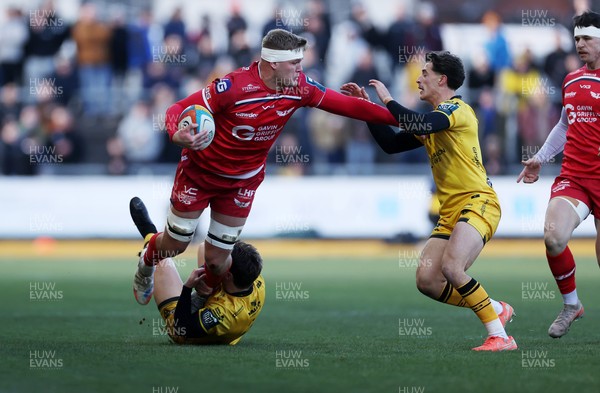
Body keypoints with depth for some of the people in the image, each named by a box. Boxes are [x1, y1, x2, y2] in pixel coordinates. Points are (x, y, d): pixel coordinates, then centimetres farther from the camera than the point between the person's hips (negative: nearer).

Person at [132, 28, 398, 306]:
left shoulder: (299, 88, -15)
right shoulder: (234, 86, -31)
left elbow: (345, 105, -8)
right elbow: (179, 110, -26)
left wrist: (396, 119, -9)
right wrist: (177, 135, -48)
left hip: (243, 182, 4)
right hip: (200, 171, -3)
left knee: (217, 257, 3)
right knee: (176, 243, 11)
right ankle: (146, 263, 46)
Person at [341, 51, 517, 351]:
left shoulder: (458, 109, -7)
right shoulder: (433, 119, 21)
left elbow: (419, 125, -25)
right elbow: (391, 144, 23)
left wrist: (387, 100, -12)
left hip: (478, 202, -9)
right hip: (450, 213, 9)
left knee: (451, 267, -28)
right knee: (426, 281, -4)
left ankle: (499, 336, -21)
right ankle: (496, 310, 12)